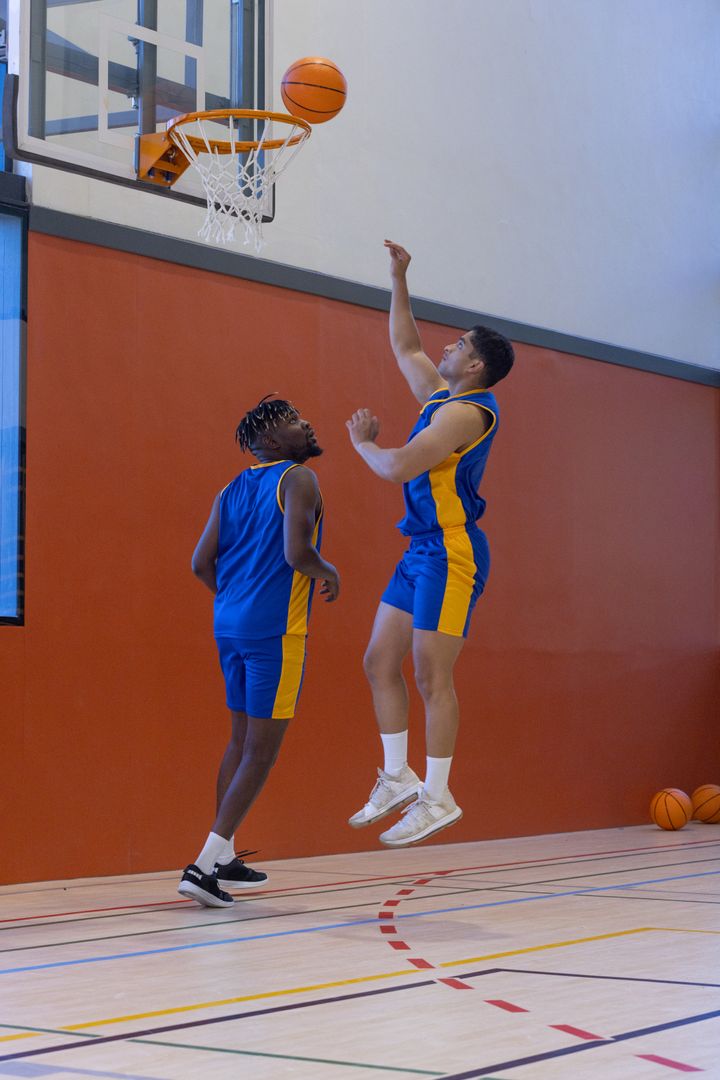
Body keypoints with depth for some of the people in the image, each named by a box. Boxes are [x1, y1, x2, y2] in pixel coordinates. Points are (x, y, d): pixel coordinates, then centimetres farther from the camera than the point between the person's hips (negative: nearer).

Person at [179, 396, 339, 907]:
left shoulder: (233, 490, 14)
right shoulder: (298, 479, -8)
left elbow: (202, 563, 10)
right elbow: (296, 552, -21)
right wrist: (329, 573, -1)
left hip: (230, 625, 8)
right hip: (276, 630, -8)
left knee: (242, 740, 19)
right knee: (262, 750, -4)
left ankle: (224, 859, 25)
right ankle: (204, 866, -10)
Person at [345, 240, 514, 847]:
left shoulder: (466, 411, -15)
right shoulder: (441, 394, 14)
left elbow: (398, 468, -22)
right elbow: (406, 348, 29)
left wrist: (363, 442, -2)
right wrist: (399, 280, 23)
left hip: (451, 554, -10)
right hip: (422, 552, 10)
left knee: (432, 679, -7)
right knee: (381, 663, 9)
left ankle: (438, 798, -1)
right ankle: (398, 779, 15)